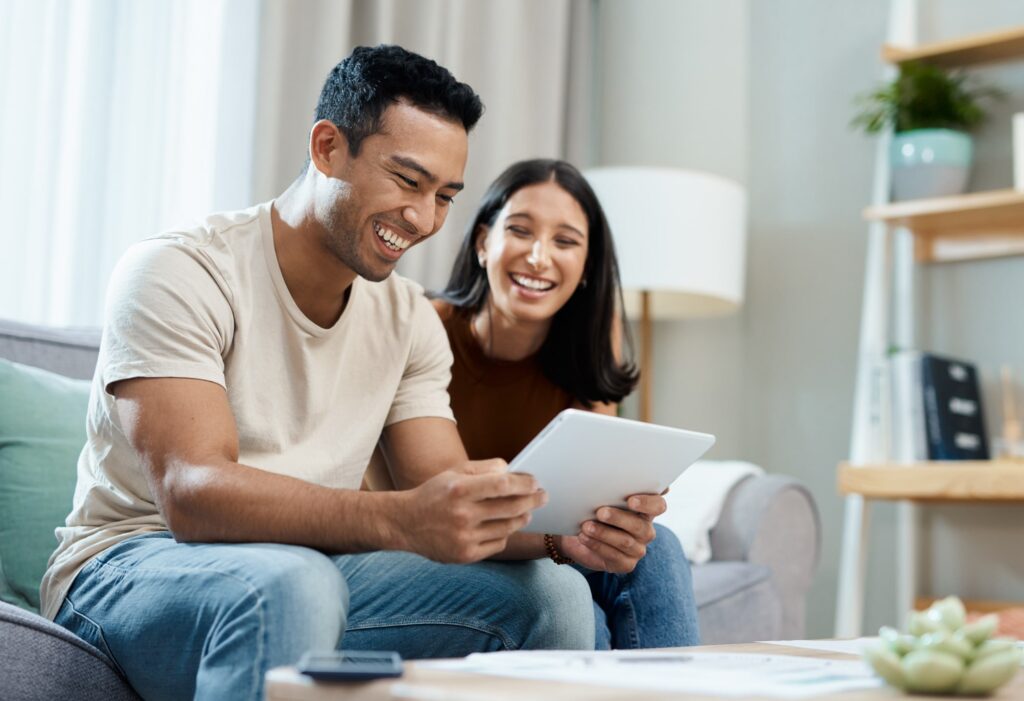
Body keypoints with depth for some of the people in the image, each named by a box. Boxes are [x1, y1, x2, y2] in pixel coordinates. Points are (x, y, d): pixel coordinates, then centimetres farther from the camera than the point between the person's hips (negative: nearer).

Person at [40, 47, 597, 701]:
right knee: (291, 582, -39)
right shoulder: (178, 273, -15)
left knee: (553, 590, -12)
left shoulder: (412, 320, 6)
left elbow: (450, 496, -2)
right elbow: (192, 496, -28)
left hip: (315, 567, 6)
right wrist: (402, 520, -42)